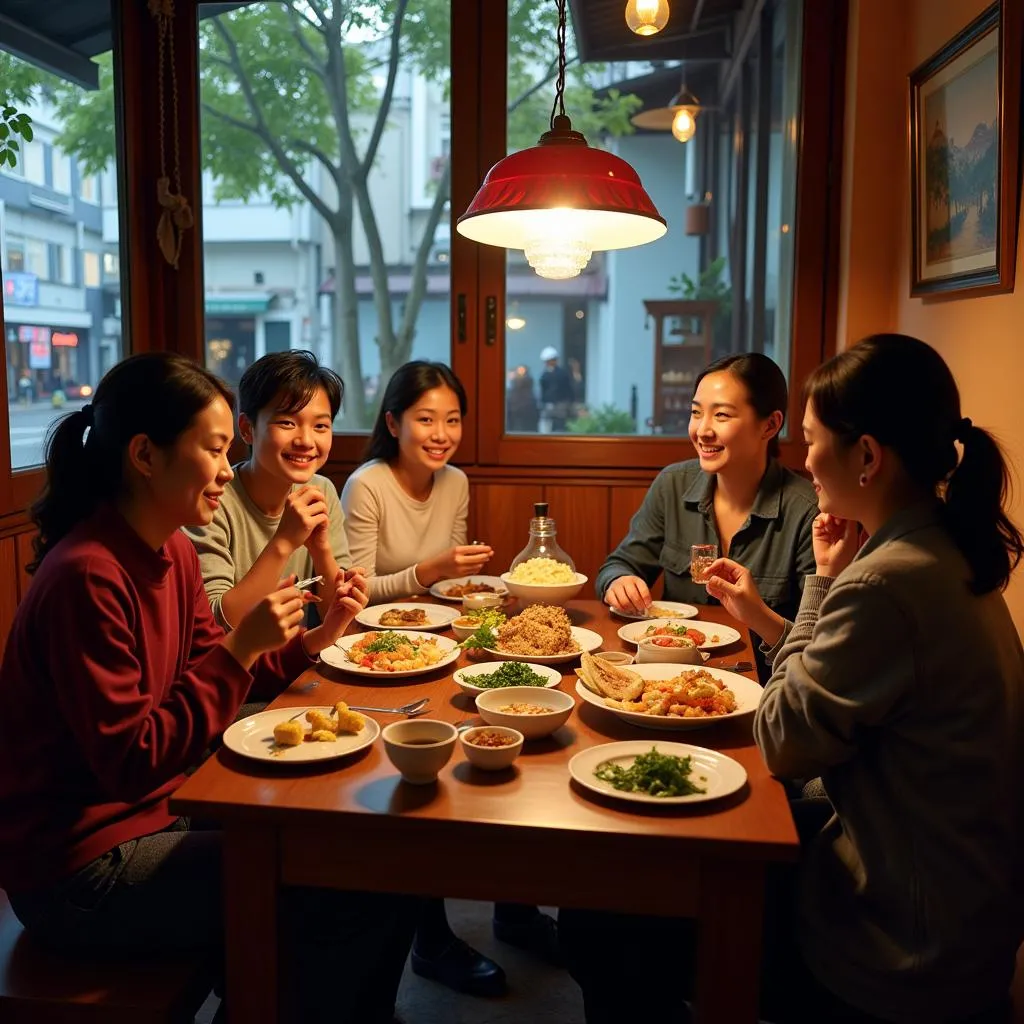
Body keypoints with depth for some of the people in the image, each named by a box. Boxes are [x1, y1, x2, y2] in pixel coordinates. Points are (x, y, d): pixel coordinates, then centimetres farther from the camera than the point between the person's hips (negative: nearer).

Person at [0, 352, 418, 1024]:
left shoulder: (173, 552, 2)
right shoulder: (86, 578, -25)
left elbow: (216, 679, 9)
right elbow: (132, 763, -24)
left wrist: (316, 637, -4)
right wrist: (241, 647, -27)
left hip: (151, 815, 9)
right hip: (80, 875, -9)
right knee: (367, 892, -11)